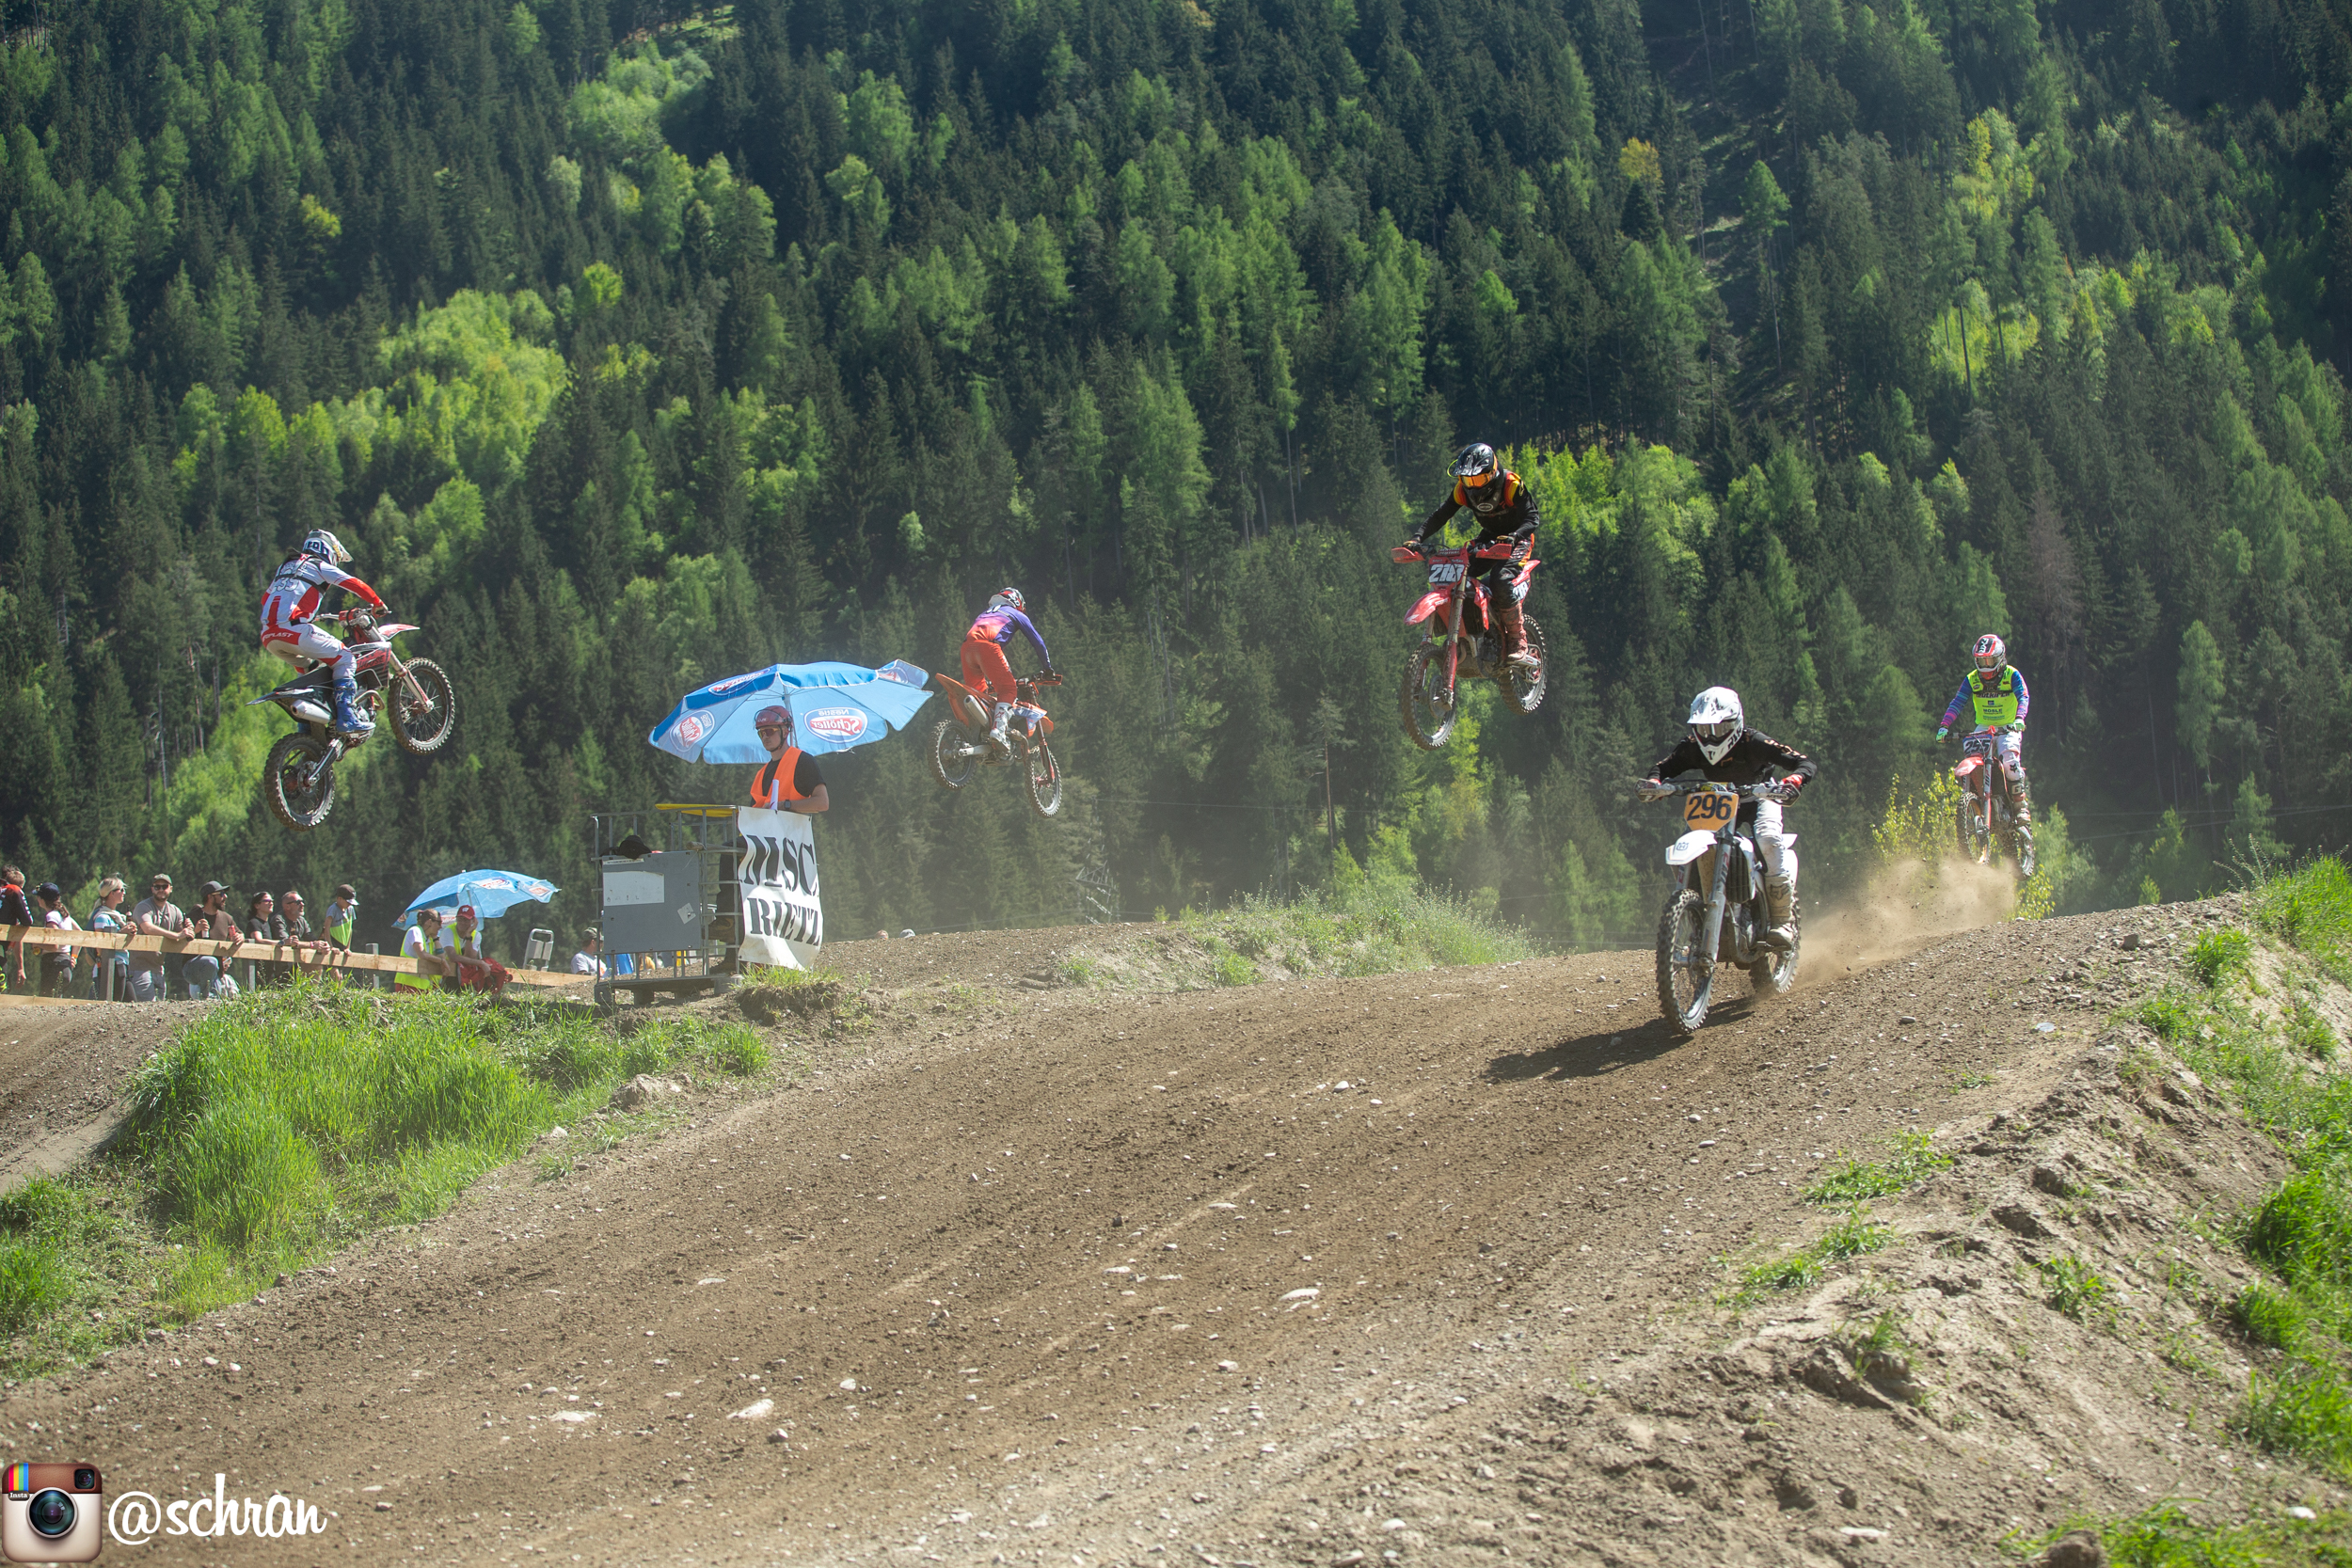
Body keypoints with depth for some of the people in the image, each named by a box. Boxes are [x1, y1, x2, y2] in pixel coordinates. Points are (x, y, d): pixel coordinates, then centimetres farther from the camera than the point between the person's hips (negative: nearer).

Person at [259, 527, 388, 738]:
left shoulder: (285, 566, 31)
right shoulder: (319, 566, 10)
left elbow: (266, 599, 37)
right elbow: (353, 584, 1)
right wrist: (377, 602, 15)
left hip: (268, 636, 8)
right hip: (295, 629, -8)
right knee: (345, 659, 0)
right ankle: (346, 718, -15)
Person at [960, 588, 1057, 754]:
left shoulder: (985, 613, 42)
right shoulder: (1017, 615, 26)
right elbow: (1038, 642, 24)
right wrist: (1048, 668, 33)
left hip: (967, 645, 6)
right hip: (988, 645, -6)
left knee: (977, 692, 18)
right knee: (1008, 690, -8)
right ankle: (998, 731, -30)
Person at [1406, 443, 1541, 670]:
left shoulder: (1511, 485, -24)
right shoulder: (1463, 489, -9)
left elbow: (1533, 517, -30)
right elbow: (1441, 514, -8)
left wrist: (1513, 537, -49)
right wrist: (1418, 538, -24)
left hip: (1517, 539, -6)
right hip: (1489, 536, 6)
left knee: (1501, 580, -33)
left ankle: (1518, 645, -26)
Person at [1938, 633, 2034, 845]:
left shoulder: (2012, 675, -5)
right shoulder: (1971, 679, 4)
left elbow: (2024, 697, -19)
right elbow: (1957, 702, -4)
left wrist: (2019, 718, -39)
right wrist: (1944, 726, -19)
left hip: (2009, 729, -3)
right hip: (1983, 729, 3)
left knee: (2009, 758, -31)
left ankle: (2022, 810, -22)